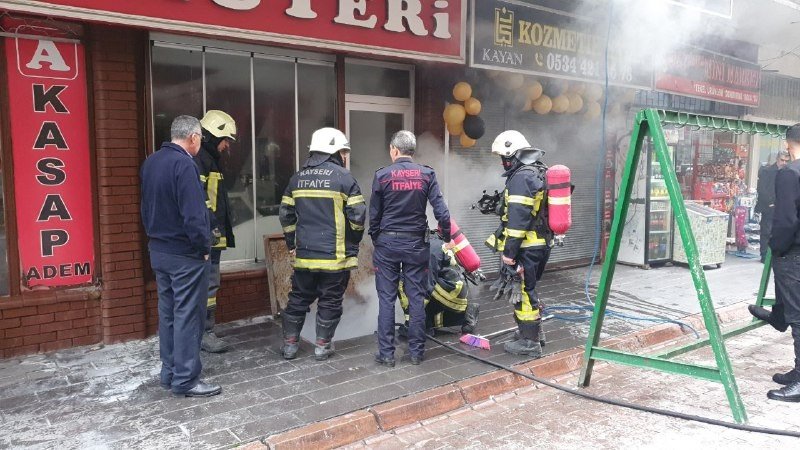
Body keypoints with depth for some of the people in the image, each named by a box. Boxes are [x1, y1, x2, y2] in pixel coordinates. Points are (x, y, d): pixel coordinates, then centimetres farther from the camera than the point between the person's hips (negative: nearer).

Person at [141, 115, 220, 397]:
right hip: (185, 255, -9)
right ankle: (185, 380, 6)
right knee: (188, 317, -1)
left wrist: (155, 236, 18)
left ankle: (169, 373, 25)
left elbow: (147, 207, 15)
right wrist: (204, 247, -12)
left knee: (168, 313, 16)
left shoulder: (151, 162, 9)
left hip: (158, 250, 9)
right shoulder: (183, 165, -19)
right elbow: (194, 215, -23)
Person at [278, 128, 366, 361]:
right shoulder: (343, 177, -8)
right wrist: (352, 244, 4)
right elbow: (358, 215, -12)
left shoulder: (297, 178, 9)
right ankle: (322, 345, 16)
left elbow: (286, 214, 10)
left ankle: (289, 344, 21)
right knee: (330, 301, 9)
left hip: (304, 254, 5)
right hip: (335, 255, -5)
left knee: (298, 298, 16)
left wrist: (292, 244, 18)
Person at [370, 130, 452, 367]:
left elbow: (374, 214, 0)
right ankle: (417, 351, 15)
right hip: (416, 243, 1)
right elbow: (441, 210, -6)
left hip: (387, 243, -1)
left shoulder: (382, 175, -4)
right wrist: (447, 238, 8)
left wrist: (376, 240, 14)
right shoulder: (427, 174, -1)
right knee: (417, 298, 8)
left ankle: (386, 353, 8)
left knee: (386, 299, 5)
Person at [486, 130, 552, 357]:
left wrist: (509, 253, -21)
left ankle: (529, 342, 9)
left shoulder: (521, 177, -17)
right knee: (528, 288, 21)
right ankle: (534, 332, 34)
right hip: (542, 243, 10)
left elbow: (517, 219, -22)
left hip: (526, 247, -10)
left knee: (523, 291, 0)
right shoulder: (539, 173, 15)